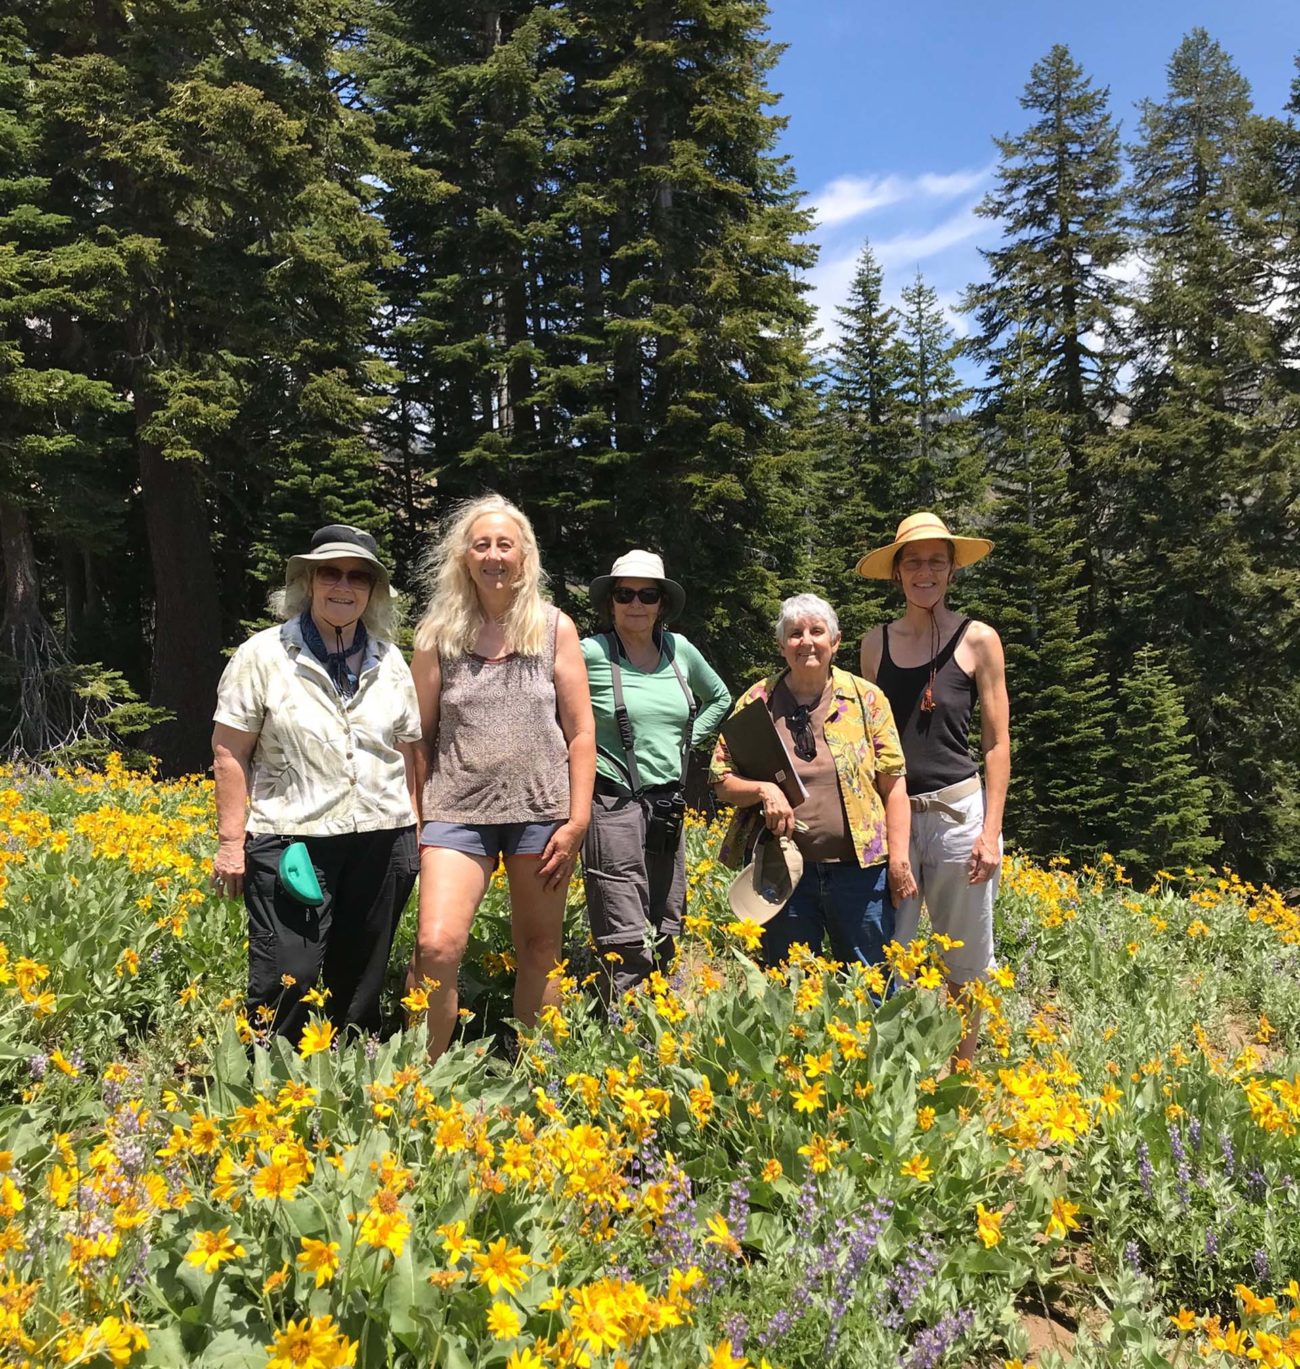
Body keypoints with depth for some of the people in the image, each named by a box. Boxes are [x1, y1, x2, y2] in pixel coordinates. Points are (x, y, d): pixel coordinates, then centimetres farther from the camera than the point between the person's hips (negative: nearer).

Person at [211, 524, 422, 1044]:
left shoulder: (389, 661, 10)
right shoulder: (264, 655, -2)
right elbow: (229, 754, -2)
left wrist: (414, 831, 10)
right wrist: (232, 840, -7)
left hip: (381, 839, 4)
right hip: (291, 839, -3)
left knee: (361, 979, 12)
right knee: (287, 978, -8)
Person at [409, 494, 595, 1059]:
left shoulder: (554, 627, 3)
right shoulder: (437, 632, 4)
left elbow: (580, 731, 2)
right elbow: (419, 734, 8)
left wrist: (577, 822, -3)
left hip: (541, 808, 1)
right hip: (458, 809, 0)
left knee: (540, 951, 9)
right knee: (436, 947, -14)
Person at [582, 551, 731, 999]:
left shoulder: (679, 649, 8)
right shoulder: (591, 652, -7)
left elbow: (720, 698, 24)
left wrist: (686, 740, 12)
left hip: (668, 804, 6)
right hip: (612, 801, -6)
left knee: (667, 934, 13)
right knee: (625, 941, -7)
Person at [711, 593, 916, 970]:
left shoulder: (867, 698, 3)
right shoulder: (757, 702, 3)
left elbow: (893, 783, 2)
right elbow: (722, 780, 4)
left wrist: (899, 858, -4)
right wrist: (763, 789, -16)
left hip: (860, 868, 0)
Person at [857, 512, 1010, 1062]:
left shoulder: (978, 639, 0)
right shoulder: (876, 642, 8)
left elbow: (998, 742, 0)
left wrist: (991, 831, -7)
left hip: (958, 811, -2)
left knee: (963, 966, 10)